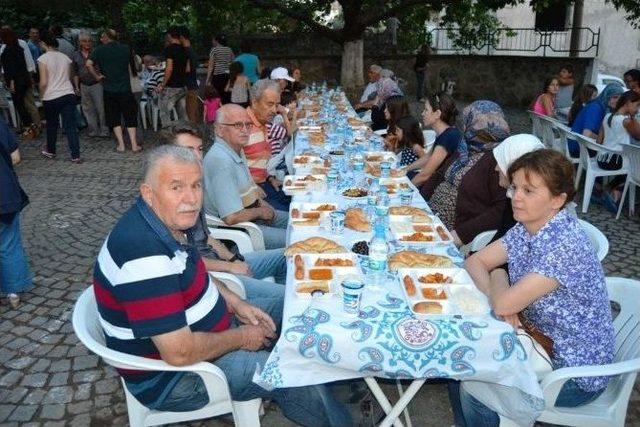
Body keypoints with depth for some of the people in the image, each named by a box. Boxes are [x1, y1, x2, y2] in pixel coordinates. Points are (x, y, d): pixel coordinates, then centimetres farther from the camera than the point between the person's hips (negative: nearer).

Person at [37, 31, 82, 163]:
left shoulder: (43, 59, -9)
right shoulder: (65, 57, 5)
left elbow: (43, 82, -12)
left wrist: (41, 96, 3)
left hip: (51, 97, -3)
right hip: (69, 94, 3)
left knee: (51, 125, 16)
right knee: (70, 126, 0)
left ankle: (50, 151, 33)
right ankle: (75, 156, -6)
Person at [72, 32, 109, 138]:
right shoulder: (76, 56, 8)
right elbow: (75, 73, 13)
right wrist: (76, 87, 10)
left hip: (97, 84, -4)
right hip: (84, 86, 4)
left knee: (101, 108, -4)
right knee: (88, 109, 8)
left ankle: (104, 131, 4)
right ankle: (93, 131, 16)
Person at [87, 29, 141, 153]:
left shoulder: (99, 50, -3)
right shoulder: (126, 48, 4)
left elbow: (89, 64, -15)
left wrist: (97, 76, -3)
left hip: (109, 90, -1)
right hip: (125, 88, 1)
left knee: (114, 118, 10)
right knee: (130, 117, 7)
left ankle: (121, 145, 7)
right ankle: (134, 145, 3)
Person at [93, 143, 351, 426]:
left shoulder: (167, 220, -5)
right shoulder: (145, 254, -35)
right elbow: (180, 353, -35)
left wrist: (237, 304, 0)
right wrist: (241, 337, -18)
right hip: (168, 374, -9)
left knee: (282, 297, 13)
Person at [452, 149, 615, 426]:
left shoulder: (565, 245, -30)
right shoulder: (525, 229, -4)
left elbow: (504, 303, -32)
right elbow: (475, 262, 0)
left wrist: (498, 277, -10)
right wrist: (499, 298, -19)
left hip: (577, 373, -7)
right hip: (542, 343, 7)